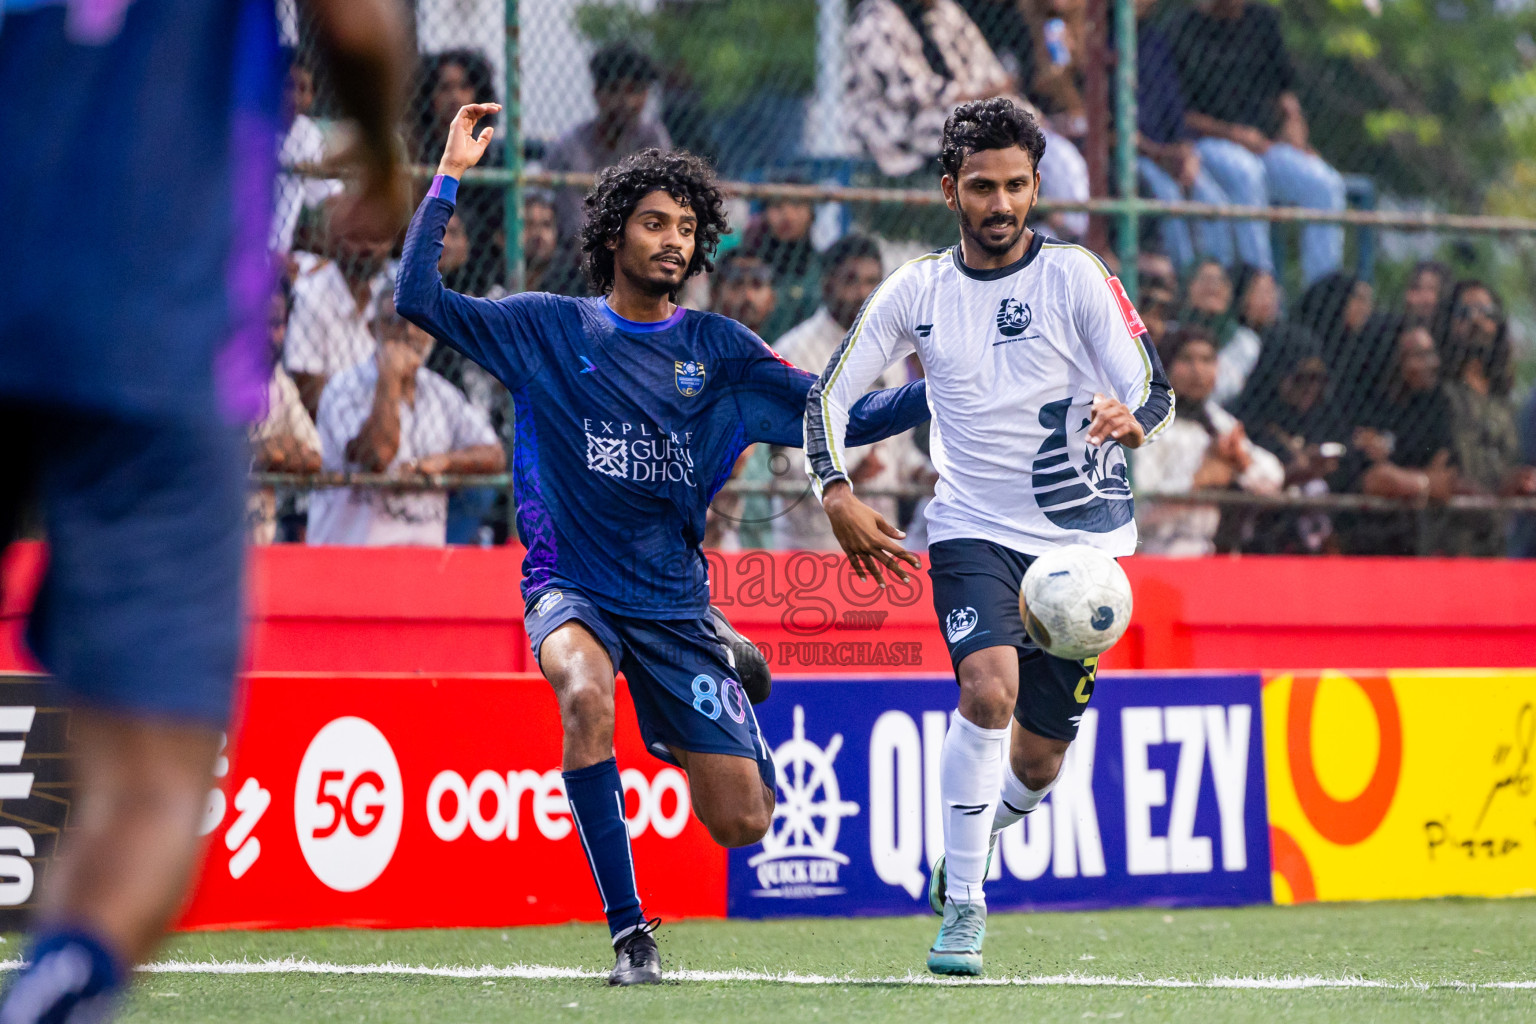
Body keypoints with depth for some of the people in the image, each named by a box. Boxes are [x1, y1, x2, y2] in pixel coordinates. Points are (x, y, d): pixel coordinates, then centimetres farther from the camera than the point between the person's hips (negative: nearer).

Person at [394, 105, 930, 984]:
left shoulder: (718, 351, 5)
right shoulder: (549, 330, 2)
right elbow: (420, 299, -4)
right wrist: (451, 177, -9)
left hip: (674, 599, 2)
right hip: (572, 587, -2)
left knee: (743, 824, -4)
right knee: (586, 691, -39)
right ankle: (628, 930, -28)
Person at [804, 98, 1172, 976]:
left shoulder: (1076, 276, -4)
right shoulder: (918, 290, 2)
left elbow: (1156, 391, -9)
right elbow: (830, 392, 9)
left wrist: (1129, 419, -32)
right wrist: (838, 493, -5)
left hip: (1081, 539, 0)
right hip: (973, 531, 0)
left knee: (1040, 762, 5)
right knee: (990, 686, -28)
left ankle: (968, 842, 40)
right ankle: (963, 904, -17)